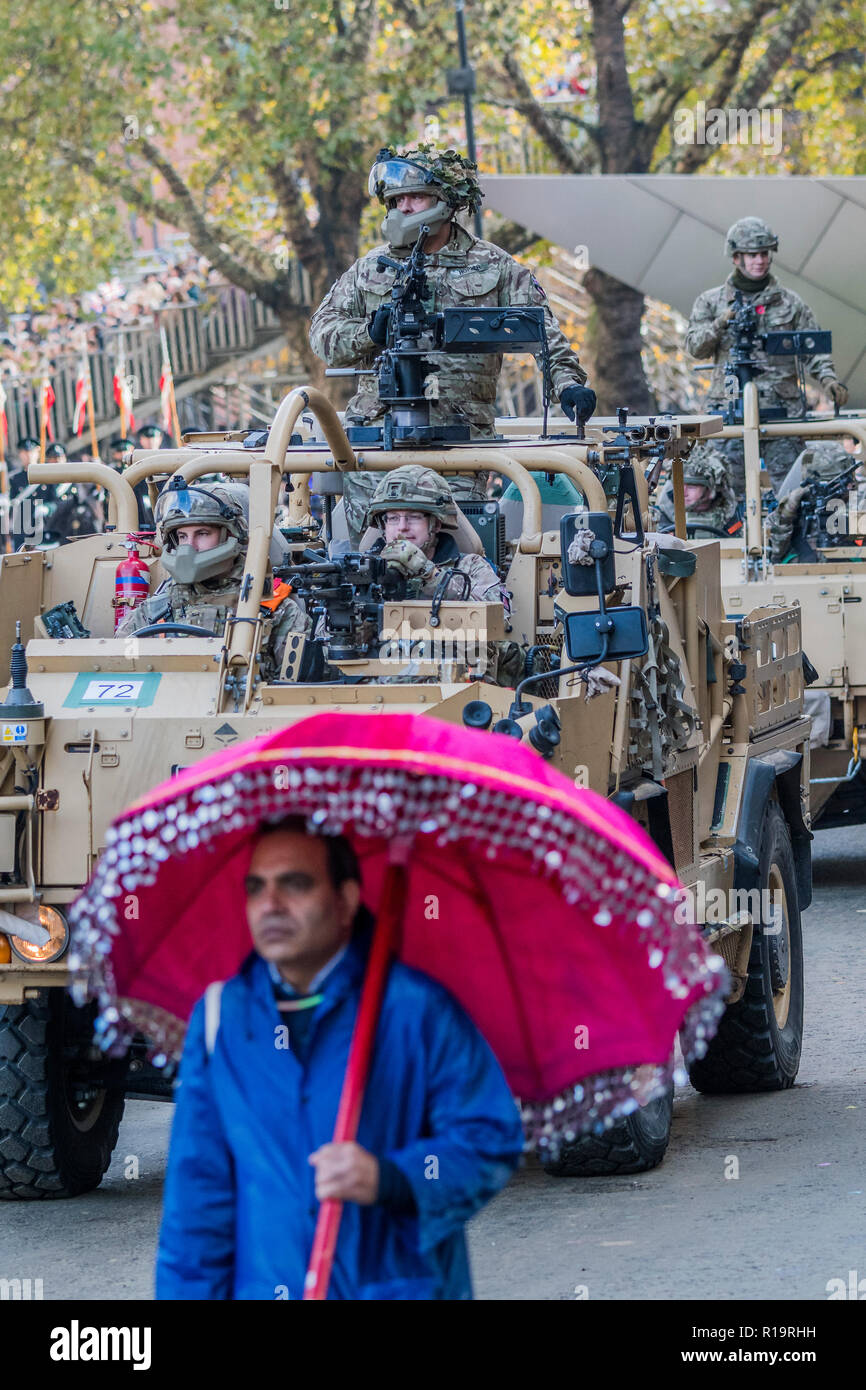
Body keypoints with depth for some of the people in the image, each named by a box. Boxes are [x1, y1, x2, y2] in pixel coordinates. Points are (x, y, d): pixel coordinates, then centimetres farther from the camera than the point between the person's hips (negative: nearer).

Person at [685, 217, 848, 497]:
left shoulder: (790, 303, 12)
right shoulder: (712, 302, 13)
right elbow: (695, 347, 6)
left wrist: (828, 379, -10)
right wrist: (722, 323, -11)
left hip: (782, 408, 0)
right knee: (732, 487, -2)